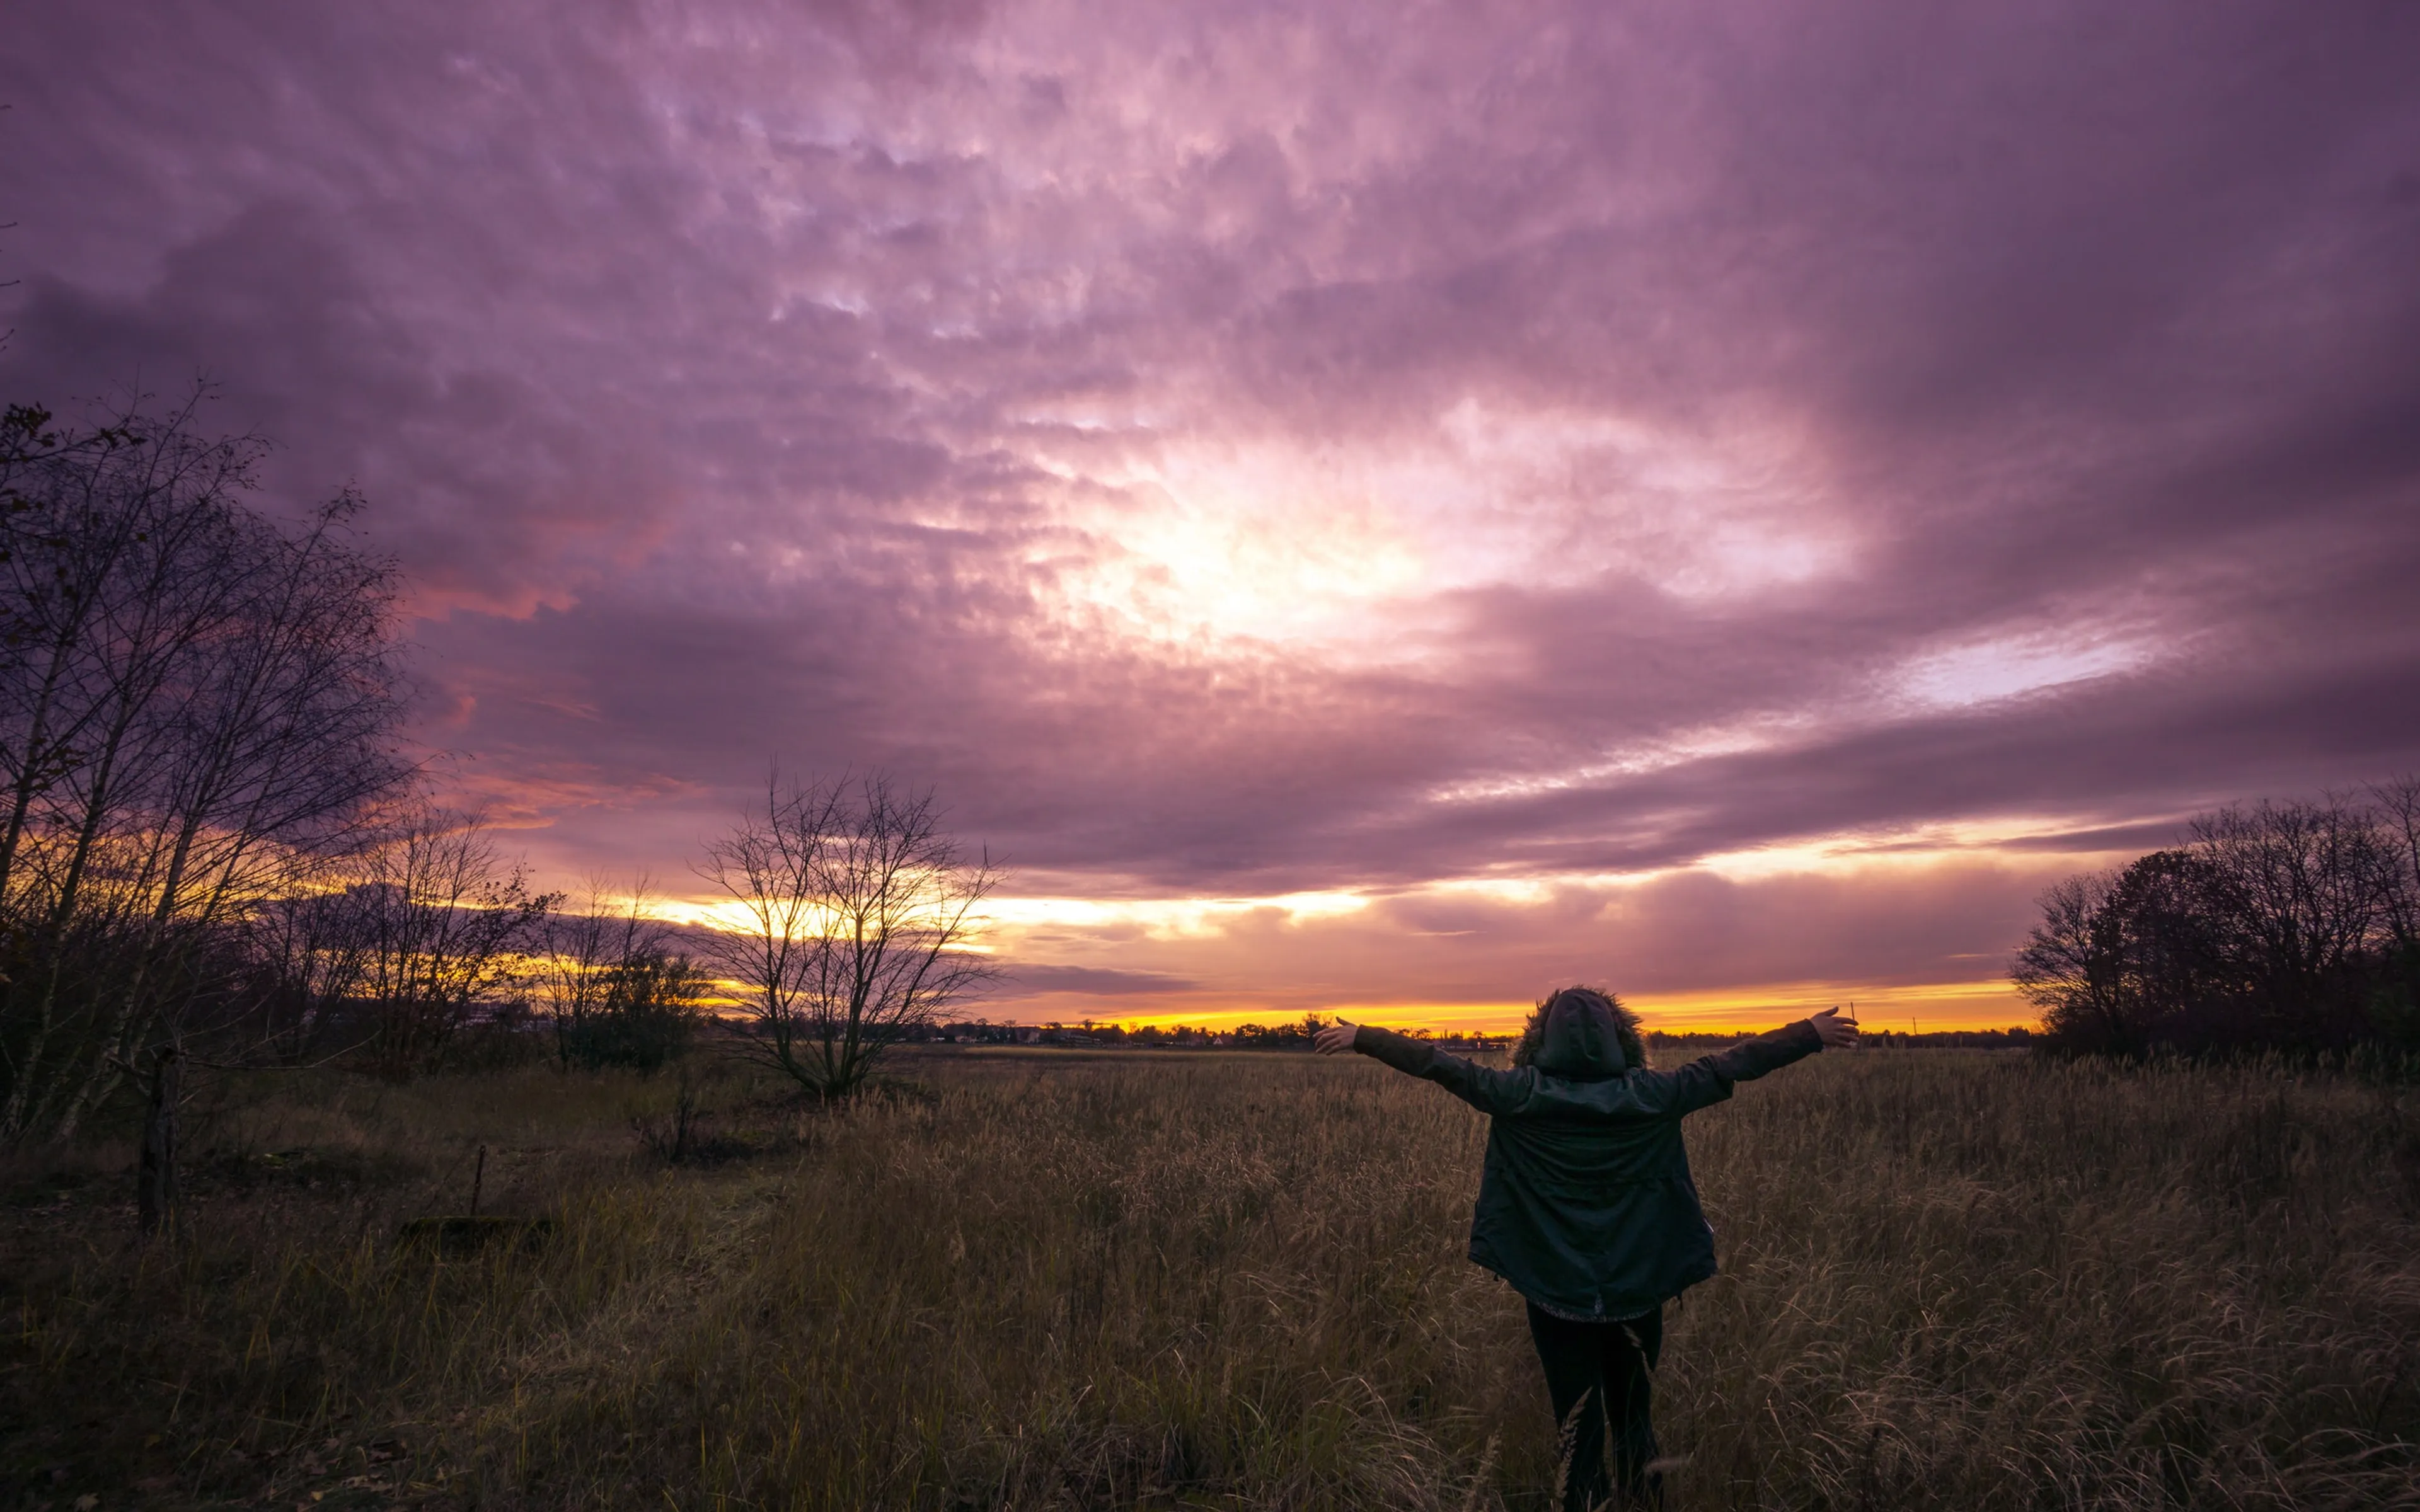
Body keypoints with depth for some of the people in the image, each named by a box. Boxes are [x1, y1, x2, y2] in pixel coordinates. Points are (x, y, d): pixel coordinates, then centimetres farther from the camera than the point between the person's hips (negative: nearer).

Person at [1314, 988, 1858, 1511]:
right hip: (1636, 1287, 2)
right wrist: (1814, 1033, 7)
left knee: (1579, 1423, 11)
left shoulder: (1519, 1094, -12)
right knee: (1634, 1415, 22)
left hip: (1554, 1288, -1)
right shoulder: (1650, 1095, -10)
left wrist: (1362, 1037, 1)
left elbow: (1437, 1063, -8)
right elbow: (1736, 1063, -2)